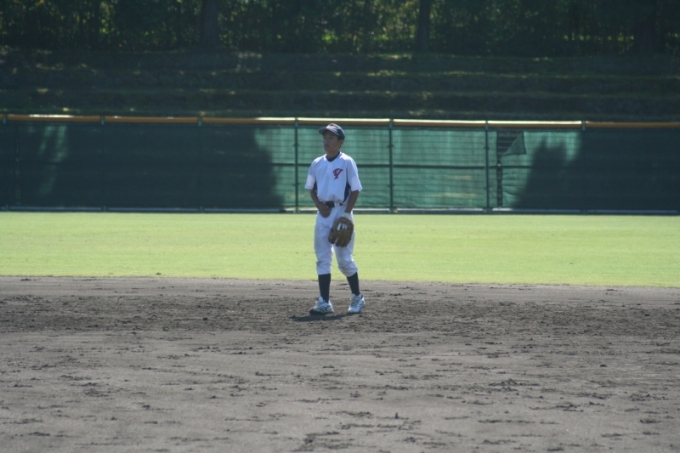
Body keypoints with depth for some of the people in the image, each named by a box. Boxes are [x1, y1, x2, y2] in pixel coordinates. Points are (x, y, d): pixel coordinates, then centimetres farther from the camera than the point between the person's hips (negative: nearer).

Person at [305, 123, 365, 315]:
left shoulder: (346, 162, -5)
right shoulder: (317, 163, 9)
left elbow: (355, 190, -6)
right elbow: (312, 189, 16)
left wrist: (347, 214, -14)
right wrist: (319, 205, -3)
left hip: (341, 211, -5)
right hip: (323, 213, 5)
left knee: (344, 258, -2)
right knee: (322, 258, 0)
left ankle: (357, 298, 15)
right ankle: (324, 302, 0)